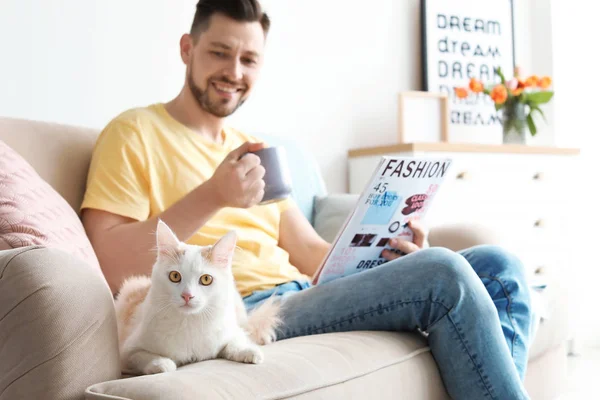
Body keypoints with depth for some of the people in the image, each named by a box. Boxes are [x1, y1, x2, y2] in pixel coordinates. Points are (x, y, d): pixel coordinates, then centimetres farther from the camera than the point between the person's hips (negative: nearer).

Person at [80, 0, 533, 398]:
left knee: (498, 267, -3)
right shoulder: (135, 133, 2)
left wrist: (384, 256, -5)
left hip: (304, 296, 8)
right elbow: (110, 270, -10)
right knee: (443, 273, -23)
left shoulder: (253, 150, 23)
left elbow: (312, 253, 16)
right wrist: (212, 197, -21)